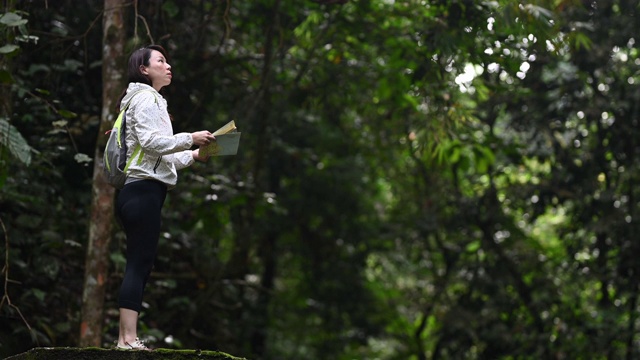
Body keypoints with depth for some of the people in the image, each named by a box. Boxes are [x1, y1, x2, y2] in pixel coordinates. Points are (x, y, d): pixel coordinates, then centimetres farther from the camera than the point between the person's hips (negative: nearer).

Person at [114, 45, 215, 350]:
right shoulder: (145, 97, -4)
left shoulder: (149, 100, 27)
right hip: (143, 189, -10)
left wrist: (192, 156, 15)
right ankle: (129, 338, -19)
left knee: (138, 265, 5)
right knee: (140, 263, -14)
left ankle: (125, 339, 2)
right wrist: (190, 139, -14)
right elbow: (150, 141, -18)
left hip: (139, 190, 10)